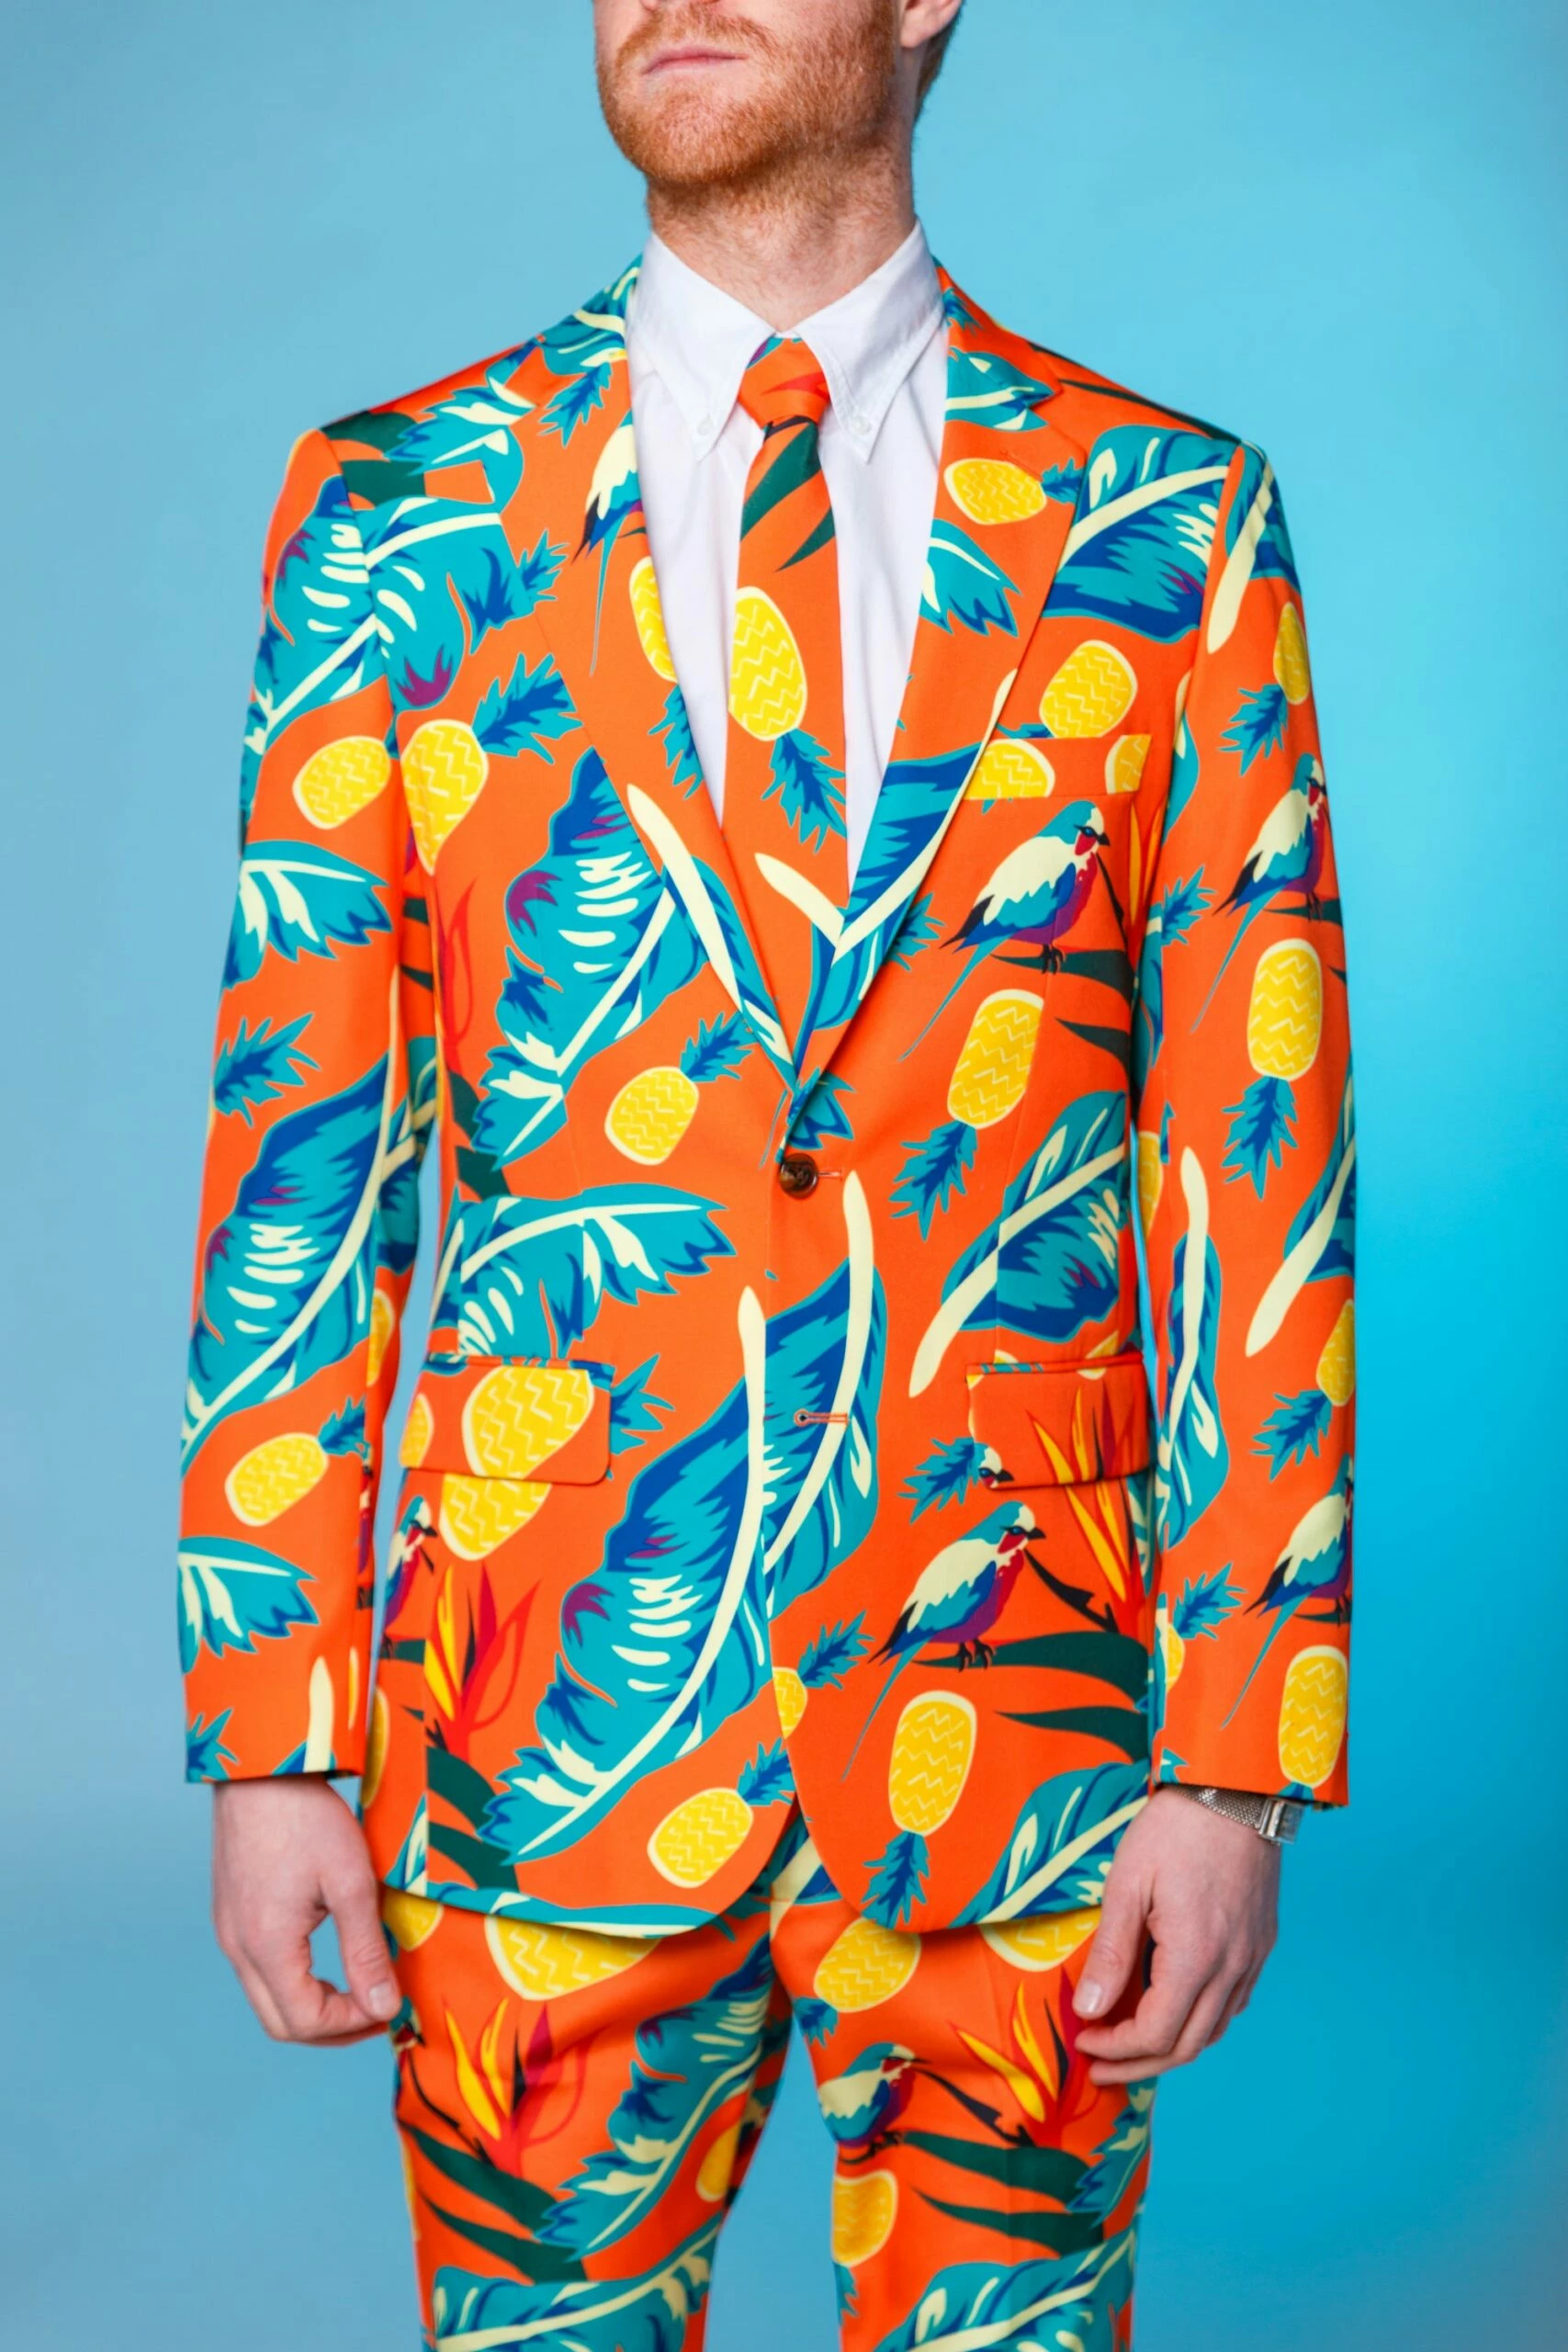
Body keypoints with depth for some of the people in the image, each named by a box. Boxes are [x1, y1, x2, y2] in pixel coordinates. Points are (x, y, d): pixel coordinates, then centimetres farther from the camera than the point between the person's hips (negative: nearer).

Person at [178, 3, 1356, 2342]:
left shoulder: (1171, 525, 1)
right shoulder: (399, 517, 2)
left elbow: (1257, 1162, -1)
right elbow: (297, 1149, 1)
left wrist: (1239, 1758, -5)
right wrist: (272, 1735, -3)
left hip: (1022, 1712, 0)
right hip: (548, 1713, 0)